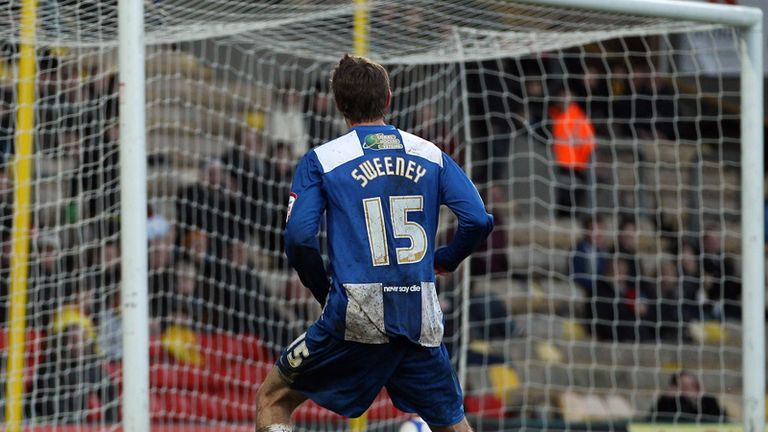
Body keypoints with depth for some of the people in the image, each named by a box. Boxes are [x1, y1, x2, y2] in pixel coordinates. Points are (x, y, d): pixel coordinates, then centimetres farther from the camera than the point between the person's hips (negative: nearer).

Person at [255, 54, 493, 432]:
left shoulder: (320, 160, 2)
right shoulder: (432, 156, 10)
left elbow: (299, 238, -7)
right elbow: (478, 220, 0)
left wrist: (323, 291, 9)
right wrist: (446, 260, 20)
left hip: (355, 318, -3)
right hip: (421, 322, 3)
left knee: (273, 399, 13)